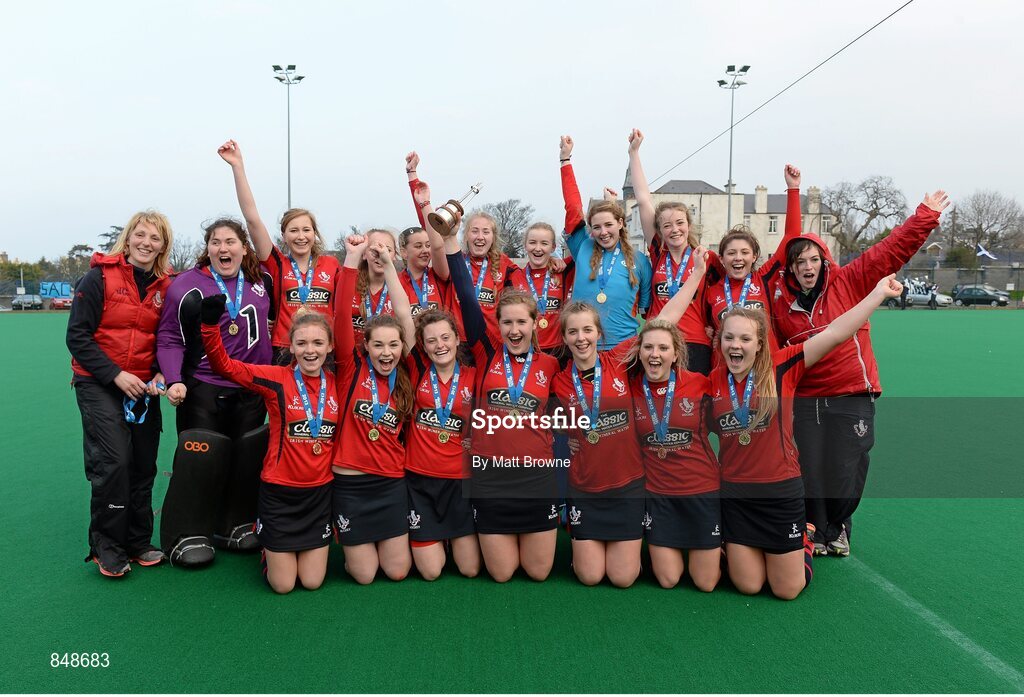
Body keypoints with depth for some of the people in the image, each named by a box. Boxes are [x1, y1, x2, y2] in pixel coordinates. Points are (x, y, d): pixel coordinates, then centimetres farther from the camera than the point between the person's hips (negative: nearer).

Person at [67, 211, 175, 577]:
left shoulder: (165, 287, 3)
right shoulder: (100, 277, -7)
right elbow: (77, 335, -8)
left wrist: (161, 374, -7)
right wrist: (116, 375, -16)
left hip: (144, 387, 4)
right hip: (99, 383, -4)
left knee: (144, 466, 7)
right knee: (113, 461, -13)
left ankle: (138, 542, 22)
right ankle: (107, 547, 3)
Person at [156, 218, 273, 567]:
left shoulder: (262, 282, 5)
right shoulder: (186, 285, -6)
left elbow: (274, 316, 23)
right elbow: (169, 338, -4)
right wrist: (174, 380, -16)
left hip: (252, 390, 4)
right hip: (202, 390, -4)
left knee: (247, 457, 9)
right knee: (200, 459, -3)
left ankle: (237, 525, 25)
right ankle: (187, 536, 11)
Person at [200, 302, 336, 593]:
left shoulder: (337, 384, -1)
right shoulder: (277, 379, -12)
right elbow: (224, 365, -19)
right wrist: (210, 323, -30)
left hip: (320, 491, 3)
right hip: (279, 491, -3)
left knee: (312, 581, 11)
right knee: (283, 585, 8)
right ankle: (270, 551, 39)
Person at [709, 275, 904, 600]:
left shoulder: (780, 367, -11)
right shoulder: (714, 380, -3)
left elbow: (833, 334, -17)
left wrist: (878, 294, -18)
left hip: (781, 491, -2)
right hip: (734, 493, 2)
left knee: (787, 590, 9)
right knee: (748, 586, 10)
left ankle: (805, 537, 38)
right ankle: (754, 548, 41)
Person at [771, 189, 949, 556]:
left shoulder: (848, 282, -2)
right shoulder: (780, 302, 3)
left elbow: (893, 250, -3)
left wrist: (925, 216, -6)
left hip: (852, 396, -1)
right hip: (805, 399, 1)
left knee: (846, 472, 1)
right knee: (809, 471, 2)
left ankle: (836, 527, 30)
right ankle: (817, 532, 28)